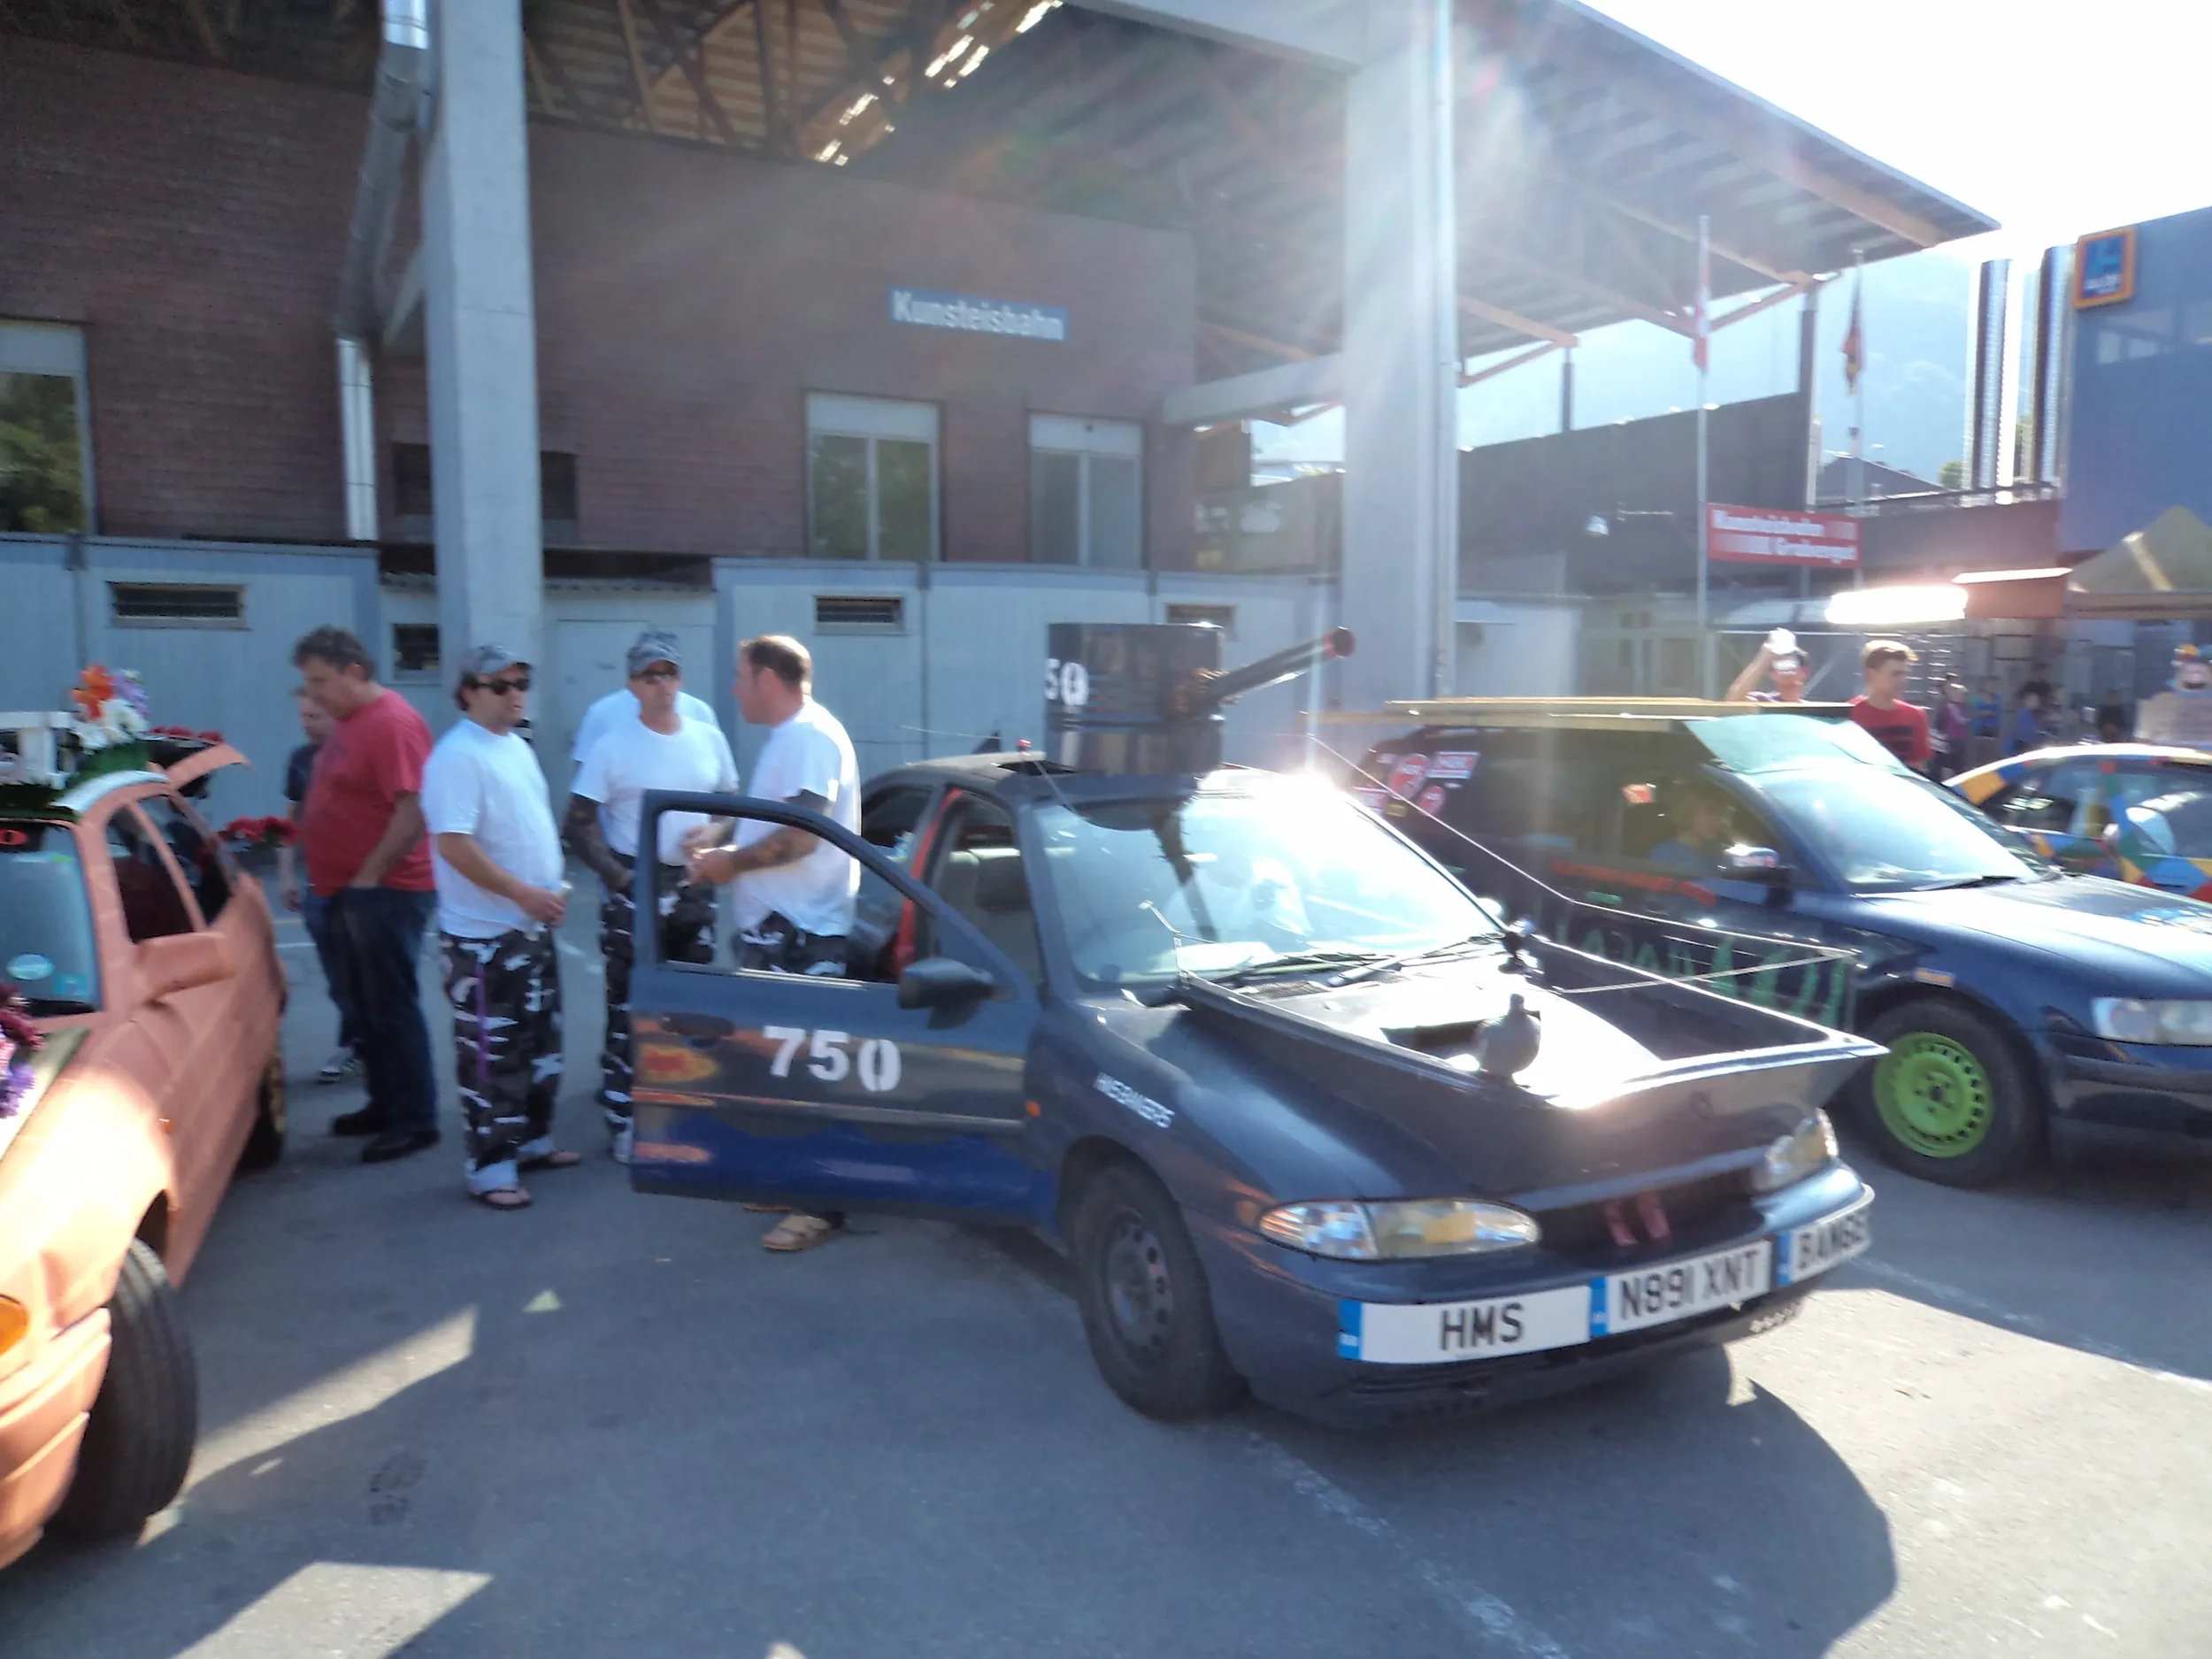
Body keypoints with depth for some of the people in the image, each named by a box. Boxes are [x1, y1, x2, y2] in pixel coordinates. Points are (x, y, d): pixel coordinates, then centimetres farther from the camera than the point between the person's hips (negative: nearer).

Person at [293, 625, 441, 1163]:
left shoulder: (391, 723, -18)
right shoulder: (349, 720, 12)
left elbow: (415, 811, -24)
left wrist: (370, 876, -18)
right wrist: (345, 881, 15)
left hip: (384, 891, -10)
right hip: (352, 889, 10)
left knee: (392, 1005, -3)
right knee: (365, 1004, 16)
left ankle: (416, 1120, 6)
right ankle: (385, 1104, 28)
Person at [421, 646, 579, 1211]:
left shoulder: (518, 747, 12)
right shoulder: (457, 756, -16)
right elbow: (453, 844, -24)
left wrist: (551, 890, 10)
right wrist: (523, 892, -25)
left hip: (532, 927, 9)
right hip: (484, 935, -9)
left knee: (541, 1044, 17)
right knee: (492, 1055, -2)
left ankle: (532, 1140, 30)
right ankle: (491, 1168, 7)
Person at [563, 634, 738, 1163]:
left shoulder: (709, 738, 5)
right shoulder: (612, 744, -7)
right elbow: (577, 824, -8)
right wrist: (618, 877, -17)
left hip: (692, 886, 5)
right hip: (633, 888, -4)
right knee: (629, 1008, -3)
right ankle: (623, 1121, 6)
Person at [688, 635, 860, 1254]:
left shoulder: (809, 737, -16)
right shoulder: (791, 736, 18)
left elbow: (800, 837, -25)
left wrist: (731, 862, -14)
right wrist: (722, 843, 13)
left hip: (799, 934, -11)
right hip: (776, 927, 11)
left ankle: (822, 1206, -3)